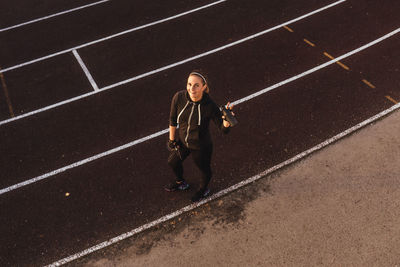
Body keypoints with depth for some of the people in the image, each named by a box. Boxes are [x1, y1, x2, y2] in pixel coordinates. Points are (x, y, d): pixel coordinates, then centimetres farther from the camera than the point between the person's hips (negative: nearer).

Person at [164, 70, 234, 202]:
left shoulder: (210, 106, -32)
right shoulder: (179, 97, -24)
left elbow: (224, 129, -25)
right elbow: (173, 119, -6)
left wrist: (226, 120, -47)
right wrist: (171, 139, 4)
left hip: (201, 146, -4)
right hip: (182, 140, 4)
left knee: (204, 169, 23)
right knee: (173, 162, 29)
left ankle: (203, 189, 60)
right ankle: (180, 183, 65)